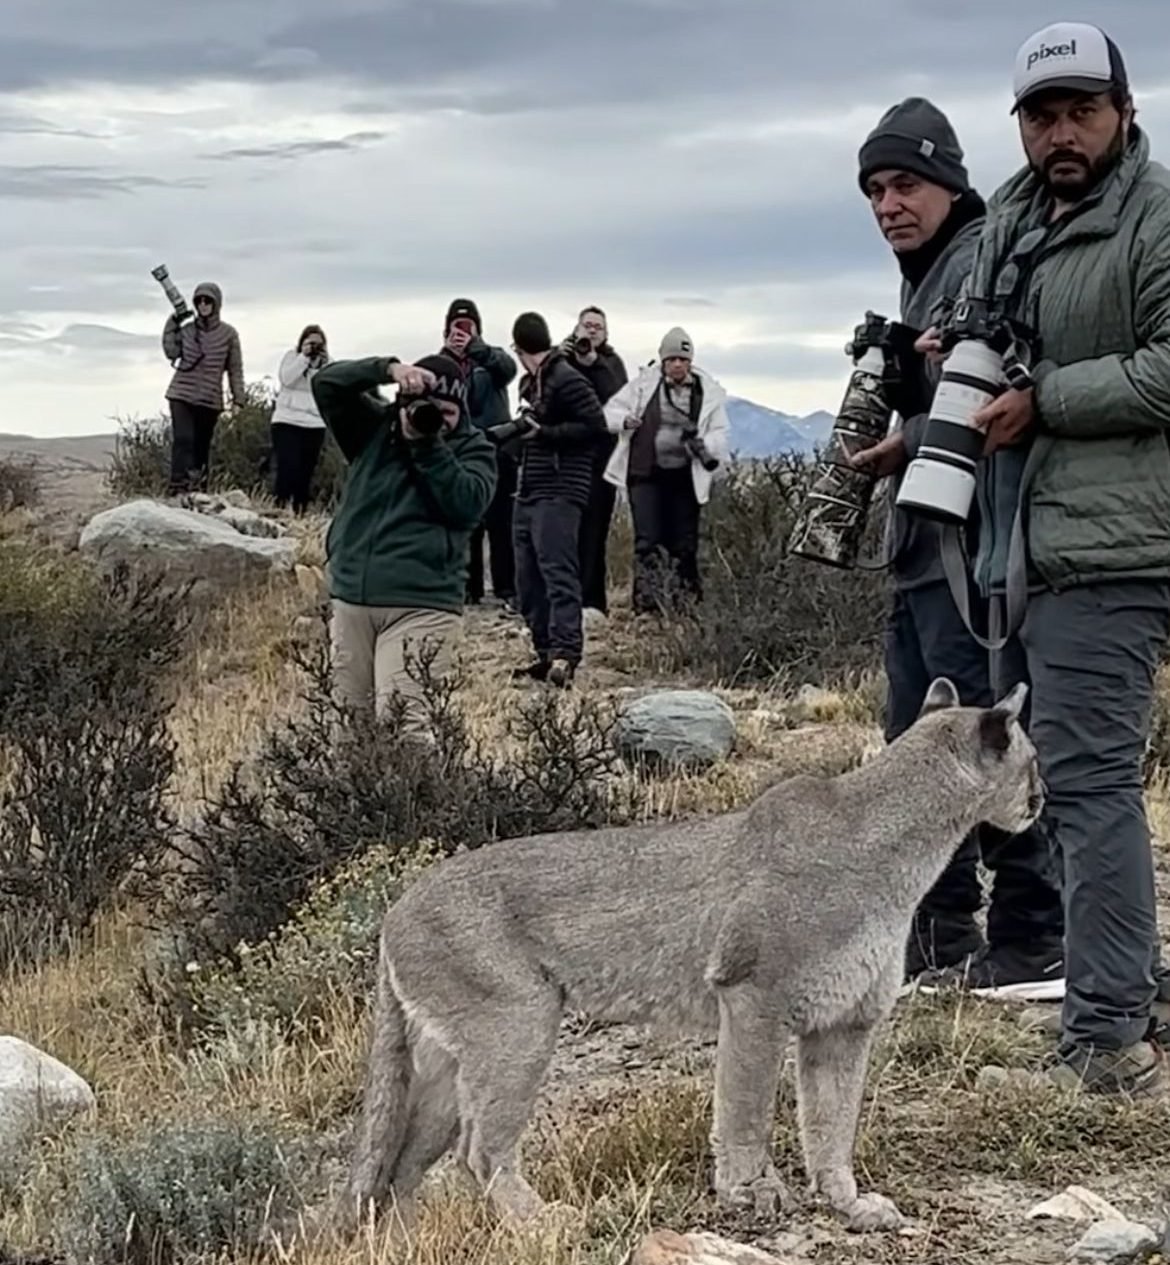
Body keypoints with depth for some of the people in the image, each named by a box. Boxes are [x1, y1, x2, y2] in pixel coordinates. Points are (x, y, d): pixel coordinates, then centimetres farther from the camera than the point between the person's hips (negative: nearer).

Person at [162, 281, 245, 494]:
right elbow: (171, 351, -6)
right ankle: (179, 486, -23)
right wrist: (172, 323, -4)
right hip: (182, 395, 0)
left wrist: (238, 399, -1)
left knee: (202, 446, 5)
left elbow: (235, 369, 4)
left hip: (210, 399, 0)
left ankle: (198, 490, 9)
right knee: (183, 440, -15)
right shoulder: (187, 329, 6)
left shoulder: (228, 333, 3)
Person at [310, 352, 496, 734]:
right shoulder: (375, 427, 13)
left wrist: (427, 445, -12)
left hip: (421, 606, -4)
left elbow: (467, 503, -12)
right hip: (351, 598, 4)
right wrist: (387, 369, -10)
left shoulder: (473, 449, 6)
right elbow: (326, 383, 2)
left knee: (402, 728, -19)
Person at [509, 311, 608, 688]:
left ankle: (565, 653, -24)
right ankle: (546, 653, 13)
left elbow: (596, 427, -15)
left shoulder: (566, 380, -9)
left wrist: (543, 433, -15)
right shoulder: (530, 383, 18)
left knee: (558, 571, -17)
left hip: (559, 493, -9)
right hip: (528, 494, 10)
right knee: (528, 579, 8)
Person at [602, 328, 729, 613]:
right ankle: (646, 601, -6)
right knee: (648, 542, -8)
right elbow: (611, 411, 5)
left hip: (685, 477, 2)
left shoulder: (709, 392, 2)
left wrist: (704, 445, -19)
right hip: (646, 474, -1)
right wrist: (625, 420, -18)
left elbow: (720, 433, 3)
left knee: (685, 544, 6)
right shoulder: (644, 384, -1)